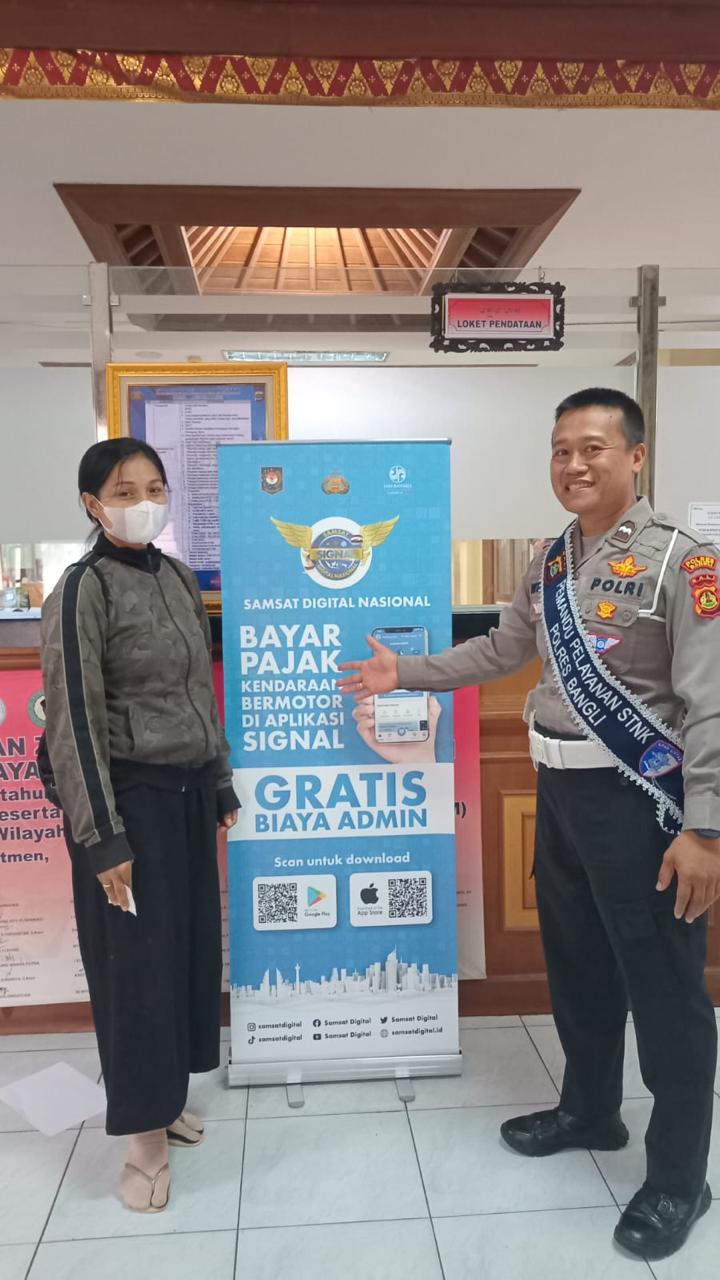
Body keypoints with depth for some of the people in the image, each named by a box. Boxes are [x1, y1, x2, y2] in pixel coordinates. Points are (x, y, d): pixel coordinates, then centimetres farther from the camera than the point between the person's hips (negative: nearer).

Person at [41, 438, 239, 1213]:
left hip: (188, 792, 7)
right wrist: (102, 837, -16)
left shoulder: (180, 580, 7)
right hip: (131, 797, -7)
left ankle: (169, 1098, 33)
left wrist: (220, 786, 15)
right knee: (137, 962, 3)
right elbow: (73, 720, -15)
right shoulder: (83, 590, -13)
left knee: (190, 947, 14)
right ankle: (144, 1138, 20)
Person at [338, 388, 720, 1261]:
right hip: (561, 791, 7)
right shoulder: (550, 563, 8)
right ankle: (589, 1112, 43)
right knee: (576, 968, 21)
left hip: (640, 797, -7)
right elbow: (501, 650, 19)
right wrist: (402, 674, 17)